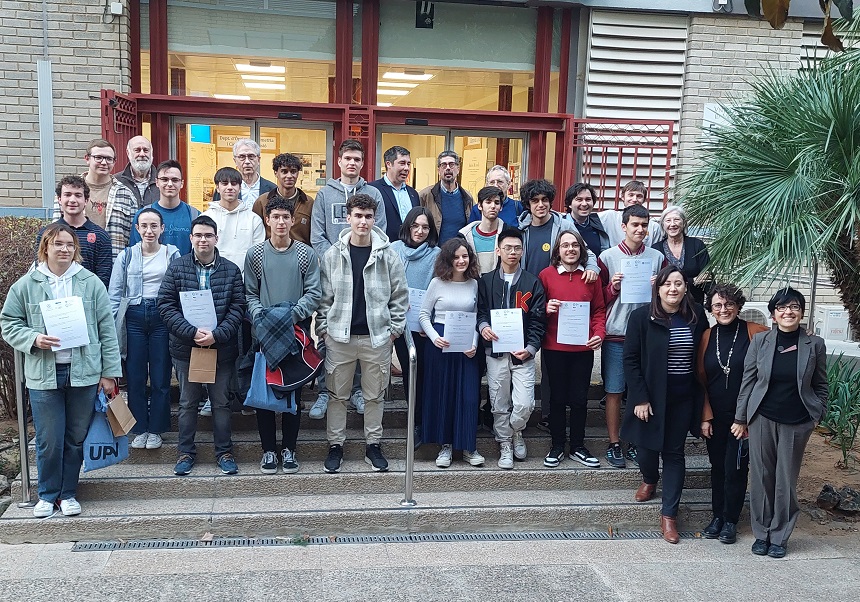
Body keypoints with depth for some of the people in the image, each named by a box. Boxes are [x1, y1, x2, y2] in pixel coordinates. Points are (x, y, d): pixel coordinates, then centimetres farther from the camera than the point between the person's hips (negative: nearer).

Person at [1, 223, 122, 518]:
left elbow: (107, 329, 2)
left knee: (76, 438, 11)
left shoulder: (91, 283, 2)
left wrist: (109, 372, 0)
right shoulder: (26, 285, 2)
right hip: (44, 374, 0)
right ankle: (47, 494, 26)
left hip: (84, 373, 1)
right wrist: (34, 339, -14)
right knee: (49, 440, 6)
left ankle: (68, 493, 27)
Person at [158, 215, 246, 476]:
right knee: (188, 402, 11)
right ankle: (186, 452, 24)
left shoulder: (231, 270, 1)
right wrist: (192, 332, -17)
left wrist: (217, 335, -16)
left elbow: (238, 307, -3)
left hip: (222, 348, 0)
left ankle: (224, 452, 22)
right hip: (185, 347, 0)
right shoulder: (176, 268, 0)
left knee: (221, 402, 9)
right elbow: (165, 305, -6)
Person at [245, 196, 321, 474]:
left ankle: (289, 449, 18)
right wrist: (261, 316, -14)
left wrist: (293, 313, -17)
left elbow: (313, 293, -3)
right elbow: (250, 294, 3)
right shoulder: (255, 254, 4)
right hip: (264, 333, 1)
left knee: (294, 392, 6)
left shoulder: (306, 254, 2)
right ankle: (269, 450, 16)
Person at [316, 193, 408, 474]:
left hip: (377, 336, 0)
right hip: (339, 336, 0)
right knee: (338, 395, 9)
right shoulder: (332, 255, 1)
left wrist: (395, 328, 0)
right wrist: (323, 327, -1)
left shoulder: (388, 255, -1)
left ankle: (373, 445, 23)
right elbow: (324, 295, 4)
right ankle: (336, 445, 21)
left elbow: (400, 295, 4)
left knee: (374, 395, 10)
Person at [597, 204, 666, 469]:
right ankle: (614, 444, 12)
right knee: (614, 391, 2)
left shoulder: (657, 257, 8)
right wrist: (612, 287, -16)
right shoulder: (607, 257, 1)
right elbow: (598, 298, 3)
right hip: (615, 333, -2)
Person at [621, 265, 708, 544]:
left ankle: (669, 514, 16)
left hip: (683, 397, 2)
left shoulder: (697, 316, -1)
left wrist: (701, 398, 2)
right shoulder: (642, 316, -10)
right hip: (651, 396, -2)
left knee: (674, 452, 7)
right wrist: (640, 398, -13)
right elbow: (630, 359, -9)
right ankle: (649, 479, 45)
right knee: (647, 444, 10)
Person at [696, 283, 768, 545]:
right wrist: (705, 416, 2)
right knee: (717, 466, 12)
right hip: (715, 415, 3)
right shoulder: (707, 336, 2)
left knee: (735, 467, 1)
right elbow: (701, 379, 6)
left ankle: (731, 521, 17)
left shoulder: (755, 333, -9)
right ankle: (717, 516, 25)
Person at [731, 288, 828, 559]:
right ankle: (761, 533, 21)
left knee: (786, 480, 6)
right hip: (762, 419, 0)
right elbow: (748, 381, 3)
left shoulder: (815, 344, -1)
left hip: (797, 423, 0)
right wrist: (740, 419, 3)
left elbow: (821, 386, 7)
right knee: (761, 477, 7)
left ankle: (779, 536, 20)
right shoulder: (760, 341, -1)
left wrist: (817, 417, 3)